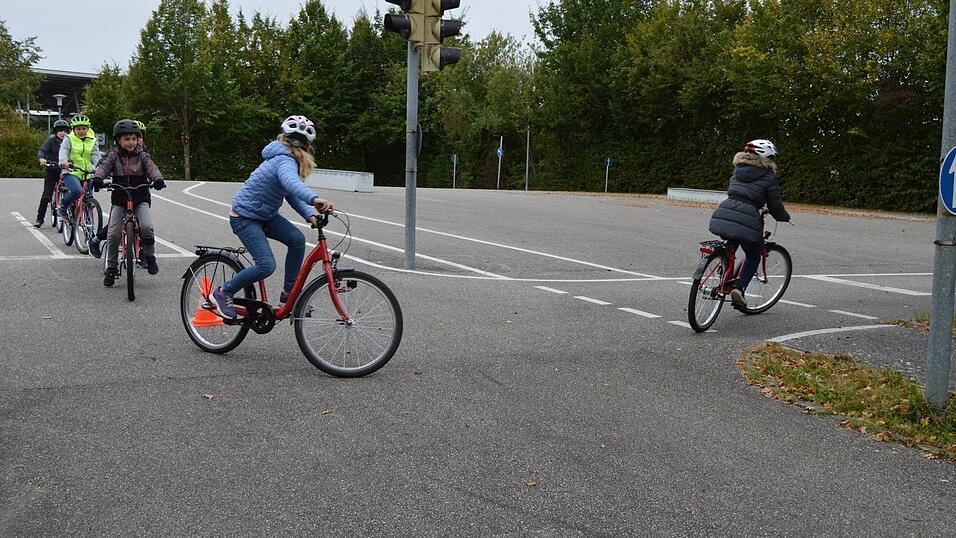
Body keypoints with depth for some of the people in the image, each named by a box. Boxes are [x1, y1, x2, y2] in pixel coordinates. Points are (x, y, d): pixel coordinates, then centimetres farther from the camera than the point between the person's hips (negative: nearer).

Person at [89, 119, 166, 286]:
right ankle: (111, 268, 7)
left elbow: (151, 167, -12)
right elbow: (104, 166, -12)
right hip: (119, 201, 1)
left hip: (140, 200, -1)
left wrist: (157, 179, -35)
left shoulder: (142, 156, 3)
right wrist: (97, 178, -35)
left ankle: (150, 256, -1)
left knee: (147, 227, -25)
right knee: (113, 234, -8)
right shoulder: (114, 155, 3)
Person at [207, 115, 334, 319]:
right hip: (245, 217, -9)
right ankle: (221, 294, 0)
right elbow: (291, 182, -50)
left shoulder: (284, 158, 6)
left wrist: (310, 214, -13)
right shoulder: (285, 161, -26)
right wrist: (314, 199, -69)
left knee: (297, 239, -11)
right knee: (266, 265, -20)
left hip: (265, 215, 9)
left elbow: (291, 194, 4)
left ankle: (288, 292, 2)